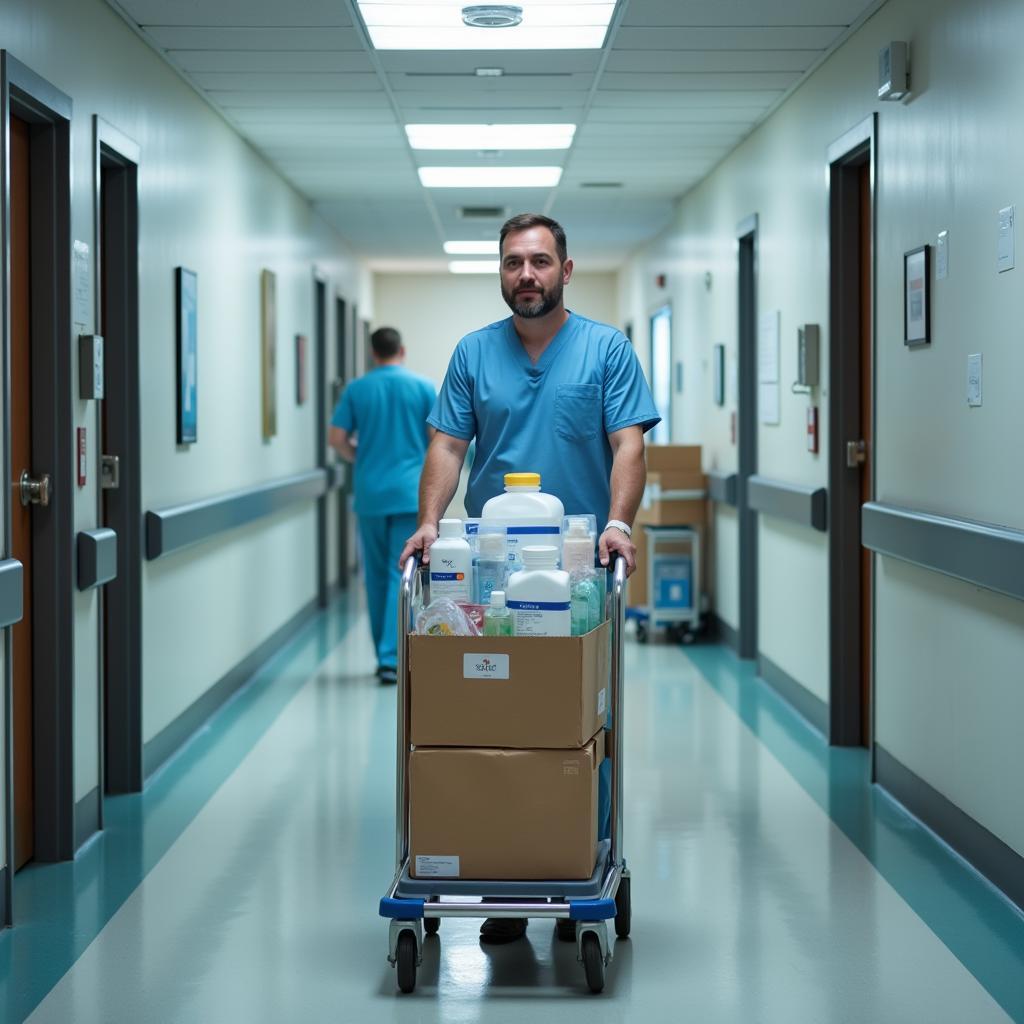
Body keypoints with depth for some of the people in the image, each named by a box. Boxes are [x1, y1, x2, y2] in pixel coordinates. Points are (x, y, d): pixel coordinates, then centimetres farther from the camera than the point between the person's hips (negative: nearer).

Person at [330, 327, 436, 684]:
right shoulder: (423, 387, -1)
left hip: (370, 494, 2)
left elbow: (336, 438, -1)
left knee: (376, 575, 12)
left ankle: (386, 653, 20)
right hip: (410, 493, -2)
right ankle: (391, 659, -13)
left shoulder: (357, 389, 3)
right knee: (403, 575, -4)